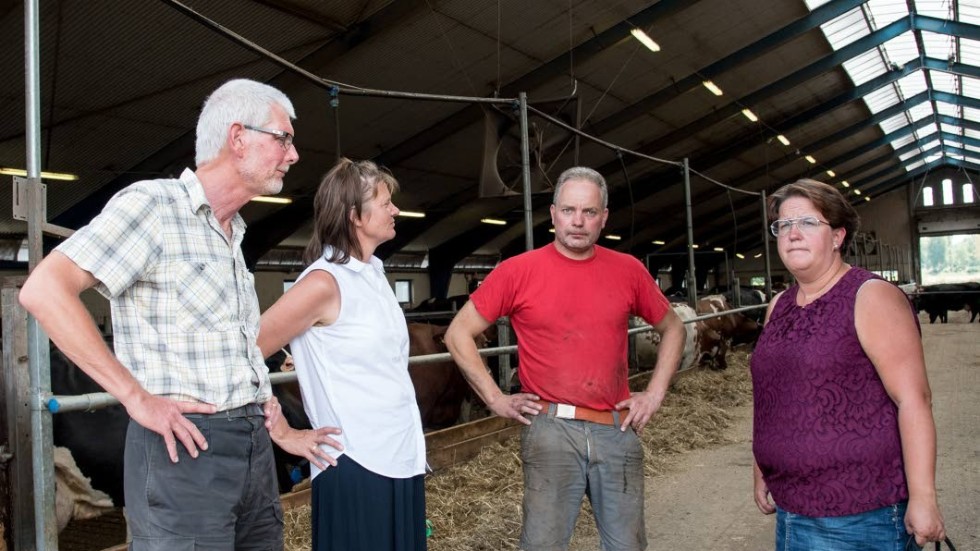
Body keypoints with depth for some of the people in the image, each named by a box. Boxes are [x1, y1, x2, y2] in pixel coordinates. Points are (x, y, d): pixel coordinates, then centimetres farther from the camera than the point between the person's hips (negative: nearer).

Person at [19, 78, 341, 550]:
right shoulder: (153, 203, -9)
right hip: (184, 446, -8)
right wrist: (136, 397, -18)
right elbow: (44, 290, -18)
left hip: (254, 448, 8)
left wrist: (282, 432, 20)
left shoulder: (231, 235, 17)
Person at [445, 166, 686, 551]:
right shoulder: (518, 271, -4)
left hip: (617, 430, 3)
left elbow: (672, 329, 18)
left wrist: (655, 393, 9)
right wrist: (495, 399, -3)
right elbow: (458, 334, 1)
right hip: (551, 431, -3)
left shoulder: (628, 270, 4)